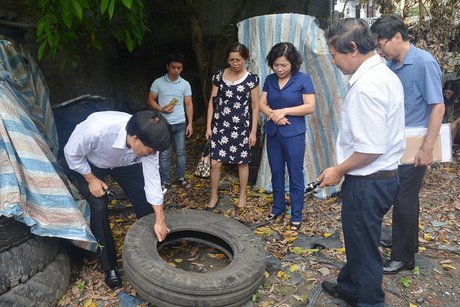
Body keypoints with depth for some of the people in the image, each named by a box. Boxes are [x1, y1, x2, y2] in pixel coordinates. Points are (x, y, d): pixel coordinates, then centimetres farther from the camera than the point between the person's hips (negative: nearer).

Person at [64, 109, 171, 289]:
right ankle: (109, 266, 6)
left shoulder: (146, 140, -32)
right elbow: (72, 154, -24)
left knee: (144, 201, -4)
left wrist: (160, 220, -21)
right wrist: (91, 179, -18)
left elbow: (152, 178, -23)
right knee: (99, 208, -14)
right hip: (89, 164, -3)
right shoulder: (96, 129, -45)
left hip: (125, 163, 3)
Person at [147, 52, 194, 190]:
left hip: (180, 124, 2)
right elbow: (150, 100, 0)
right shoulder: (158, 82, -4)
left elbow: (189, 104, 2)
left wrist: (190, 123, -3)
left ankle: (181, 177, 27)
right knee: (164, 155, 5)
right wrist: (161, 109, -19)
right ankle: (165, 181, 16)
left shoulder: (185, 84, 1)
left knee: (180, 152, 11)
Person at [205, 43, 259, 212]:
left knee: (242, 162, 10)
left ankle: (242, 196, 29)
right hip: (220, 125, 2)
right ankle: (214, 196, 23)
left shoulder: (251, 79, -5)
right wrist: (208, 126, 1)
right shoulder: (219, 76, 0)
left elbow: (255, 107, -2)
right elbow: (212, 102, 4)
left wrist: (253, 131, -5)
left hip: (241, 127, -1)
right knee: (215, 163, 2)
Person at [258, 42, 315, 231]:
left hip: (294, 134, -4)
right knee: (276, 172, 14)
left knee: (295, 175, 3)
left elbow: (310, 107, -11)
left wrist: (284, 111, -17)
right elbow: (262, 104, 5)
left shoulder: (303, 79, -6)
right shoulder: (270, 80, 6)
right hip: (272, 133, 5)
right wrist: (273, 114, -15)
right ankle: (278, 208, 32)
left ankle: (296, 215, 16)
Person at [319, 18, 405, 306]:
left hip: (368, 182, -10)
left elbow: (371, 149, -27)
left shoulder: (366, 85, -24)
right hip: (383, 175, 10)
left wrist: (339, 171, -12)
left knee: (364, 248, 9)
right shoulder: (385, 74, 8)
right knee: (358, 240, 26)